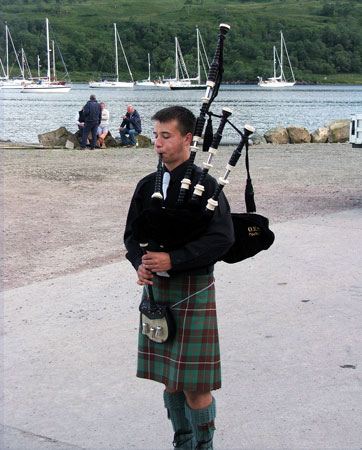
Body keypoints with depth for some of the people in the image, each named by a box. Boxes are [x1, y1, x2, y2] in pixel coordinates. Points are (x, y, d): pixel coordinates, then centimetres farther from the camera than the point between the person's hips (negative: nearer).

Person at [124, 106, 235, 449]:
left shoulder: (205, 185, -9)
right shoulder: (148, 185, 8)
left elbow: (222, 239, -17)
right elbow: (132, 234, 11)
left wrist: (172, 259, -23)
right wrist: (141, 263, -10)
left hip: (192, 289, -6)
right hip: (155, 288, 6)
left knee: (194, 384, -3)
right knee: (169, 378, 14)